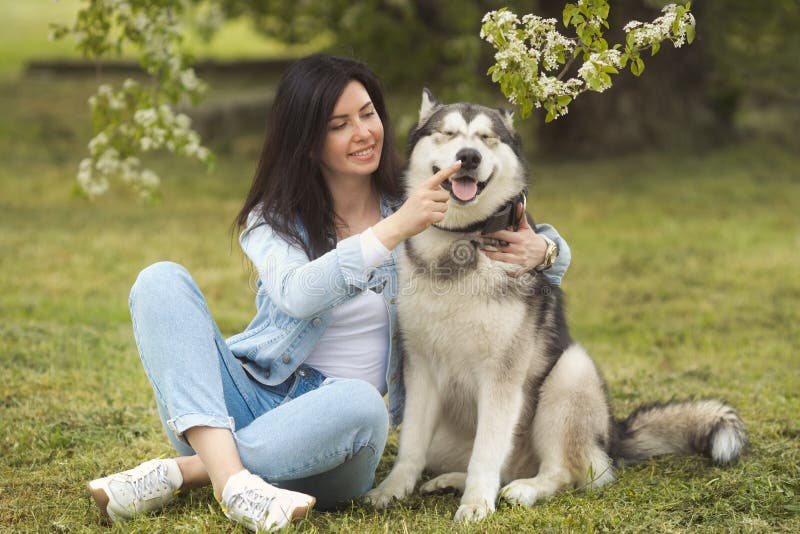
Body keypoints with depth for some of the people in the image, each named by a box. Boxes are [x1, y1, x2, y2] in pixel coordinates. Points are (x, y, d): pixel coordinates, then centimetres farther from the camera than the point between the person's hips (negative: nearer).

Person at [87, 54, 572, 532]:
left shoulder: (415, 203, 6)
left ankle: (179, 472, -27)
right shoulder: (273, 218, 3)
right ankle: (230, 478, -39)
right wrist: (393, 230, -30)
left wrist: (539, 249, -15)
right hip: (249, 399, 1)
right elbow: (297, 294, -20)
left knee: (360, 403, -37)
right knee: (163, 281, -21)